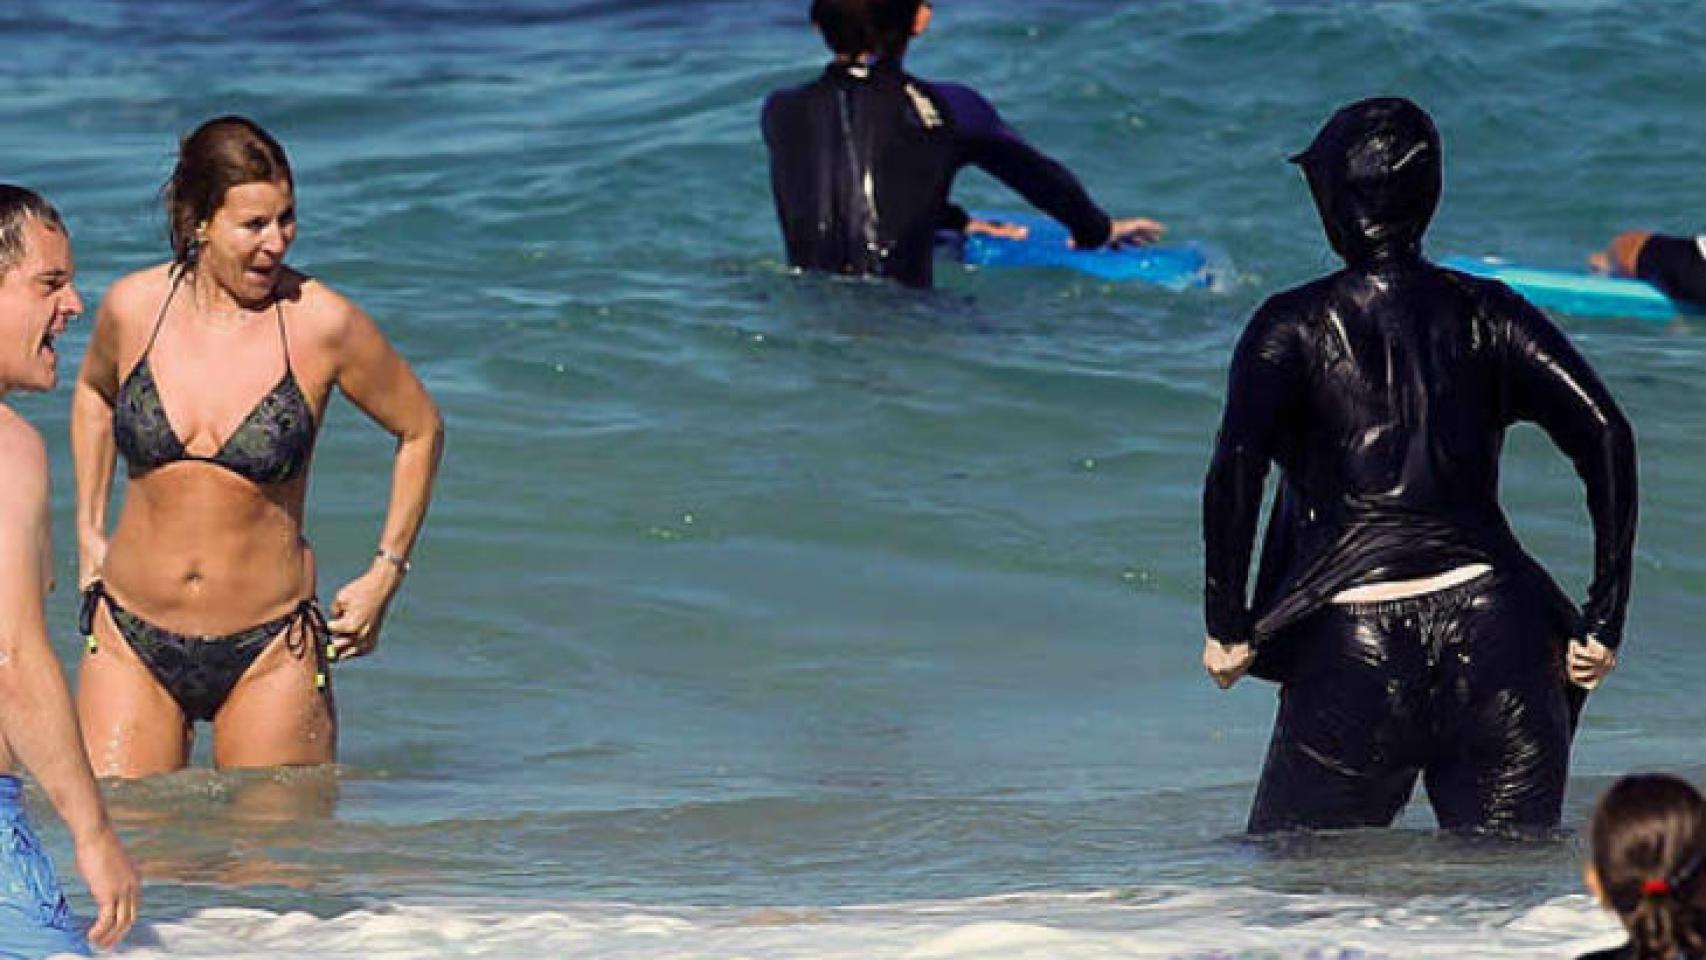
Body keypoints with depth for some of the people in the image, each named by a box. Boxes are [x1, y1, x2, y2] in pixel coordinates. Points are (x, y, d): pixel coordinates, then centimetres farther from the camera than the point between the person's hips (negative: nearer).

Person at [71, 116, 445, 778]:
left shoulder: (321, 324, -9)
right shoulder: (133, 308, -2)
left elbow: (421, 431, 7)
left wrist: (385, 574, 3)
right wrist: (88, 532, 17)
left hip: (269, 649, -2)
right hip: (132, 640, 2)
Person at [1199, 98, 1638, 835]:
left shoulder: (1296, 326, 2)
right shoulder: (1485, 313, 10)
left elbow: (1236, 463, -14)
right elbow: (1606, 436, 1)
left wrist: (1228, 626, -7)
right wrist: (1604, 619, 2)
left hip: (1352, 658, -2)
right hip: (1494, 634, 3)